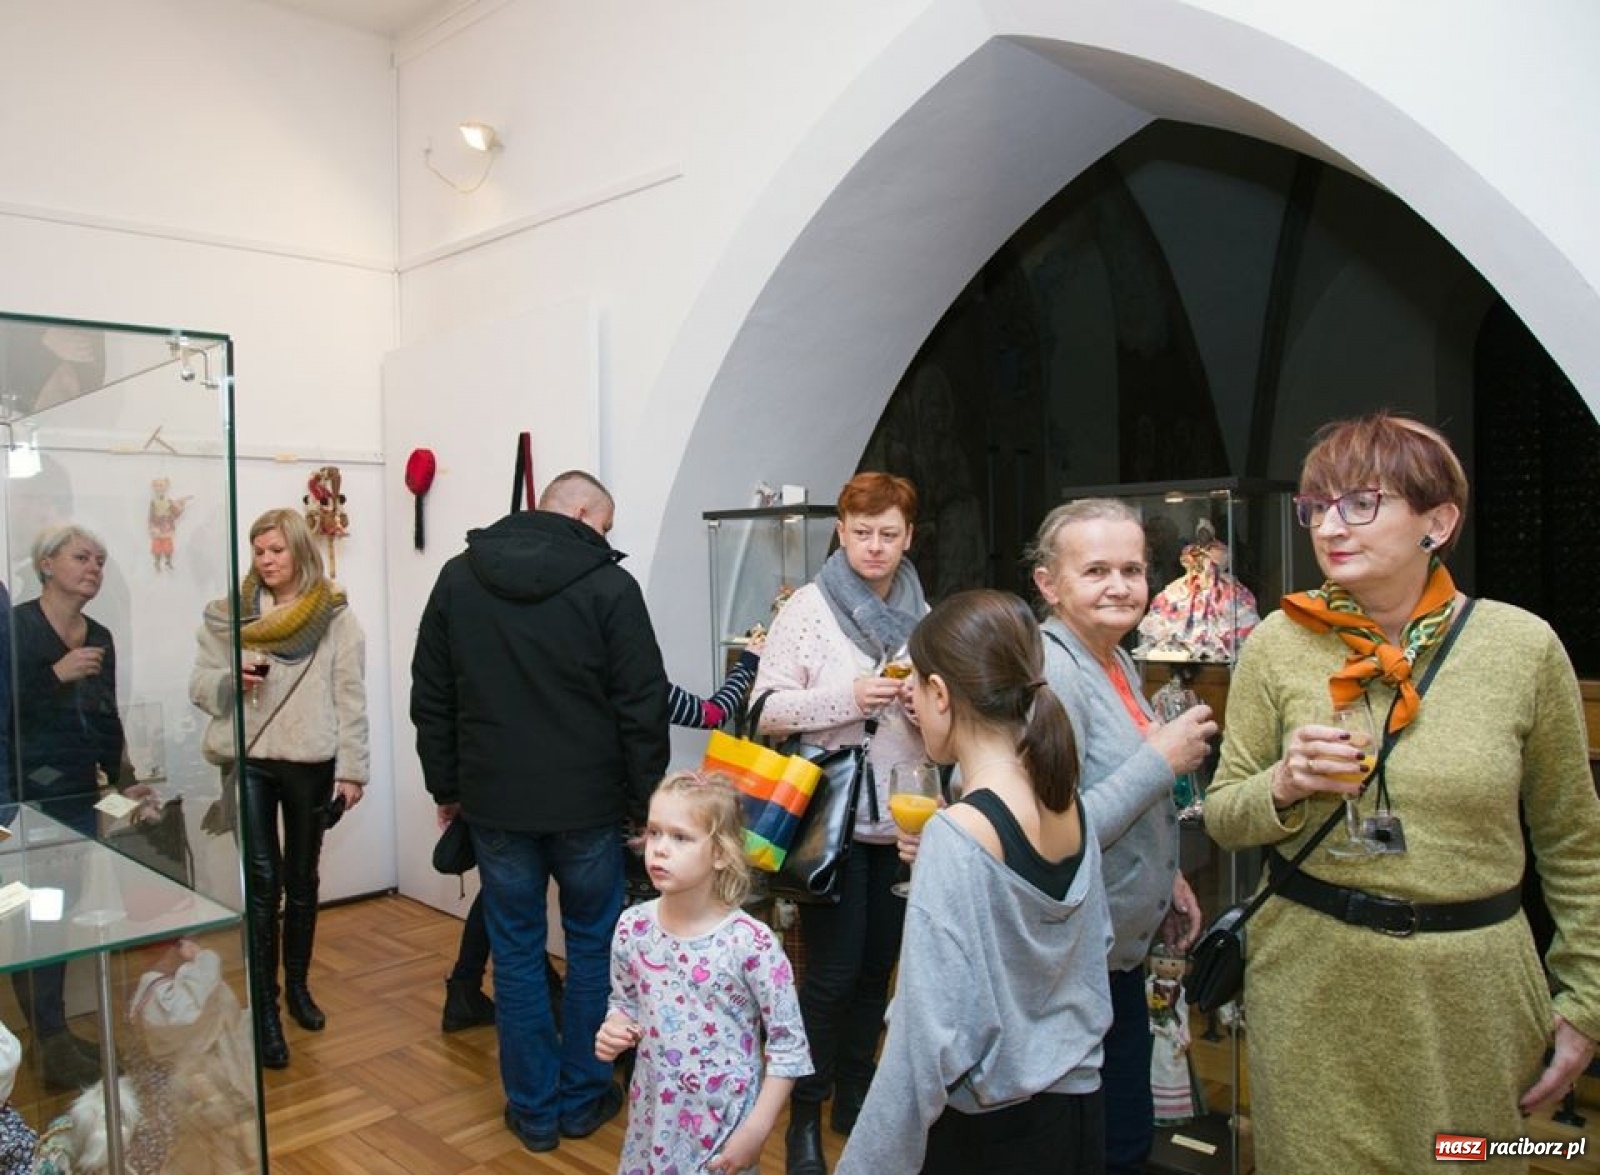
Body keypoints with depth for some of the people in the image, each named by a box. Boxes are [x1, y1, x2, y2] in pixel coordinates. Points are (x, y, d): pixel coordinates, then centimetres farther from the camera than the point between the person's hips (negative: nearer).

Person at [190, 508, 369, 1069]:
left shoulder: (335, 616, -1)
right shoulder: (231, 613, 4)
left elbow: (350, 698, -3)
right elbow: (200, 685, 5)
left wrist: (351, 770, -6)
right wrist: (230, 680, -18)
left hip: (311, 763, 0)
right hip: (248, 761, 0)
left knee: (302, 881, 14)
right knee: (262, 881, -6)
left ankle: (296, 986, 32)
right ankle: (264, 1008, 4)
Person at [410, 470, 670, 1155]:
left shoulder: (458, 578, 3)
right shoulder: (608, 585, -10)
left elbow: (431, 697, 7)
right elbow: (643, 706, -11)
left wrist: (446, 786, 14)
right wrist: (644, 800, -1)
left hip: (495, 802, 3)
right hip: (587, 804, -2)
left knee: (516, 953, 13)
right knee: (593, 946, 15)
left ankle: (534, 1109, 22)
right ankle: (583, 1098, 25)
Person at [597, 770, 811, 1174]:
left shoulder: (751, 943, -21)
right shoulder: (632, 928, -8)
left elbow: (788, 1046, -13)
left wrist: (756, 1129, -13)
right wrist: (615, 1028, -10)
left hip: (725, 1122, -4)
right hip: (653, 1114, 4)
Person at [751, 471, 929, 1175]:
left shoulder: (922, 614, 6)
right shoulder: (810, 607, -7)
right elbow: (768, 708, -10)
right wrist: (848, 698, -23)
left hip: (902, 819, 5)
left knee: (877, 970, 15)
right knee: (832, 976, 1)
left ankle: (855, 1098, 34)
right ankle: (805, 1116, 21)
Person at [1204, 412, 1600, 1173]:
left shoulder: (1524, 647, -7)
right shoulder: (1278, 644, -7)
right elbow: (1223, 817, 1)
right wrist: (1283, 787, -19)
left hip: (1472, 982, 0)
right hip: (1312, 982, 0)